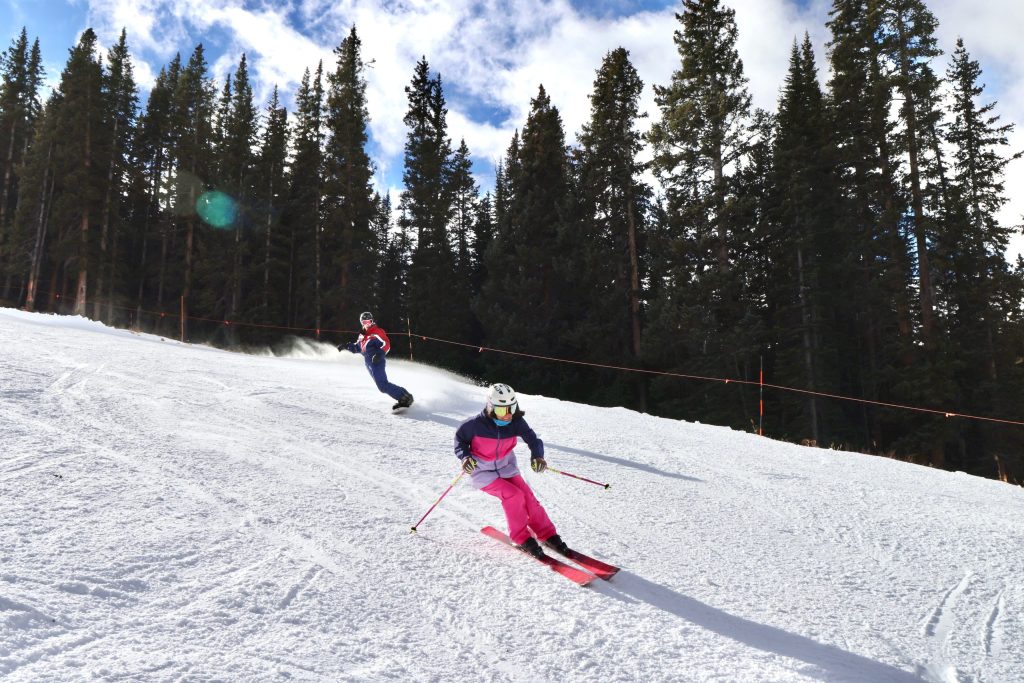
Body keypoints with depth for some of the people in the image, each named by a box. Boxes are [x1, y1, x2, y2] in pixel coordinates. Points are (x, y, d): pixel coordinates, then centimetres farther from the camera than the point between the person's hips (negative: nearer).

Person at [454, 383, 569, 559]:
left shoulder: (516, 422, -16)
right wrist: (465, 456, -21)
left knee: (528, 497, -8)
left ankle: (548, 535, 8)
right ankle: (522, 539, -6)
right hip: (482, 472, -4)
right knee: (513, 496, -22)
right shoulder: (477, 424, -24)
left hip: (506, 468, 4)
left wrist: (537, 456, -34)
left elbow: (533, 440, -14)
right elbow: (460, 437, -6)